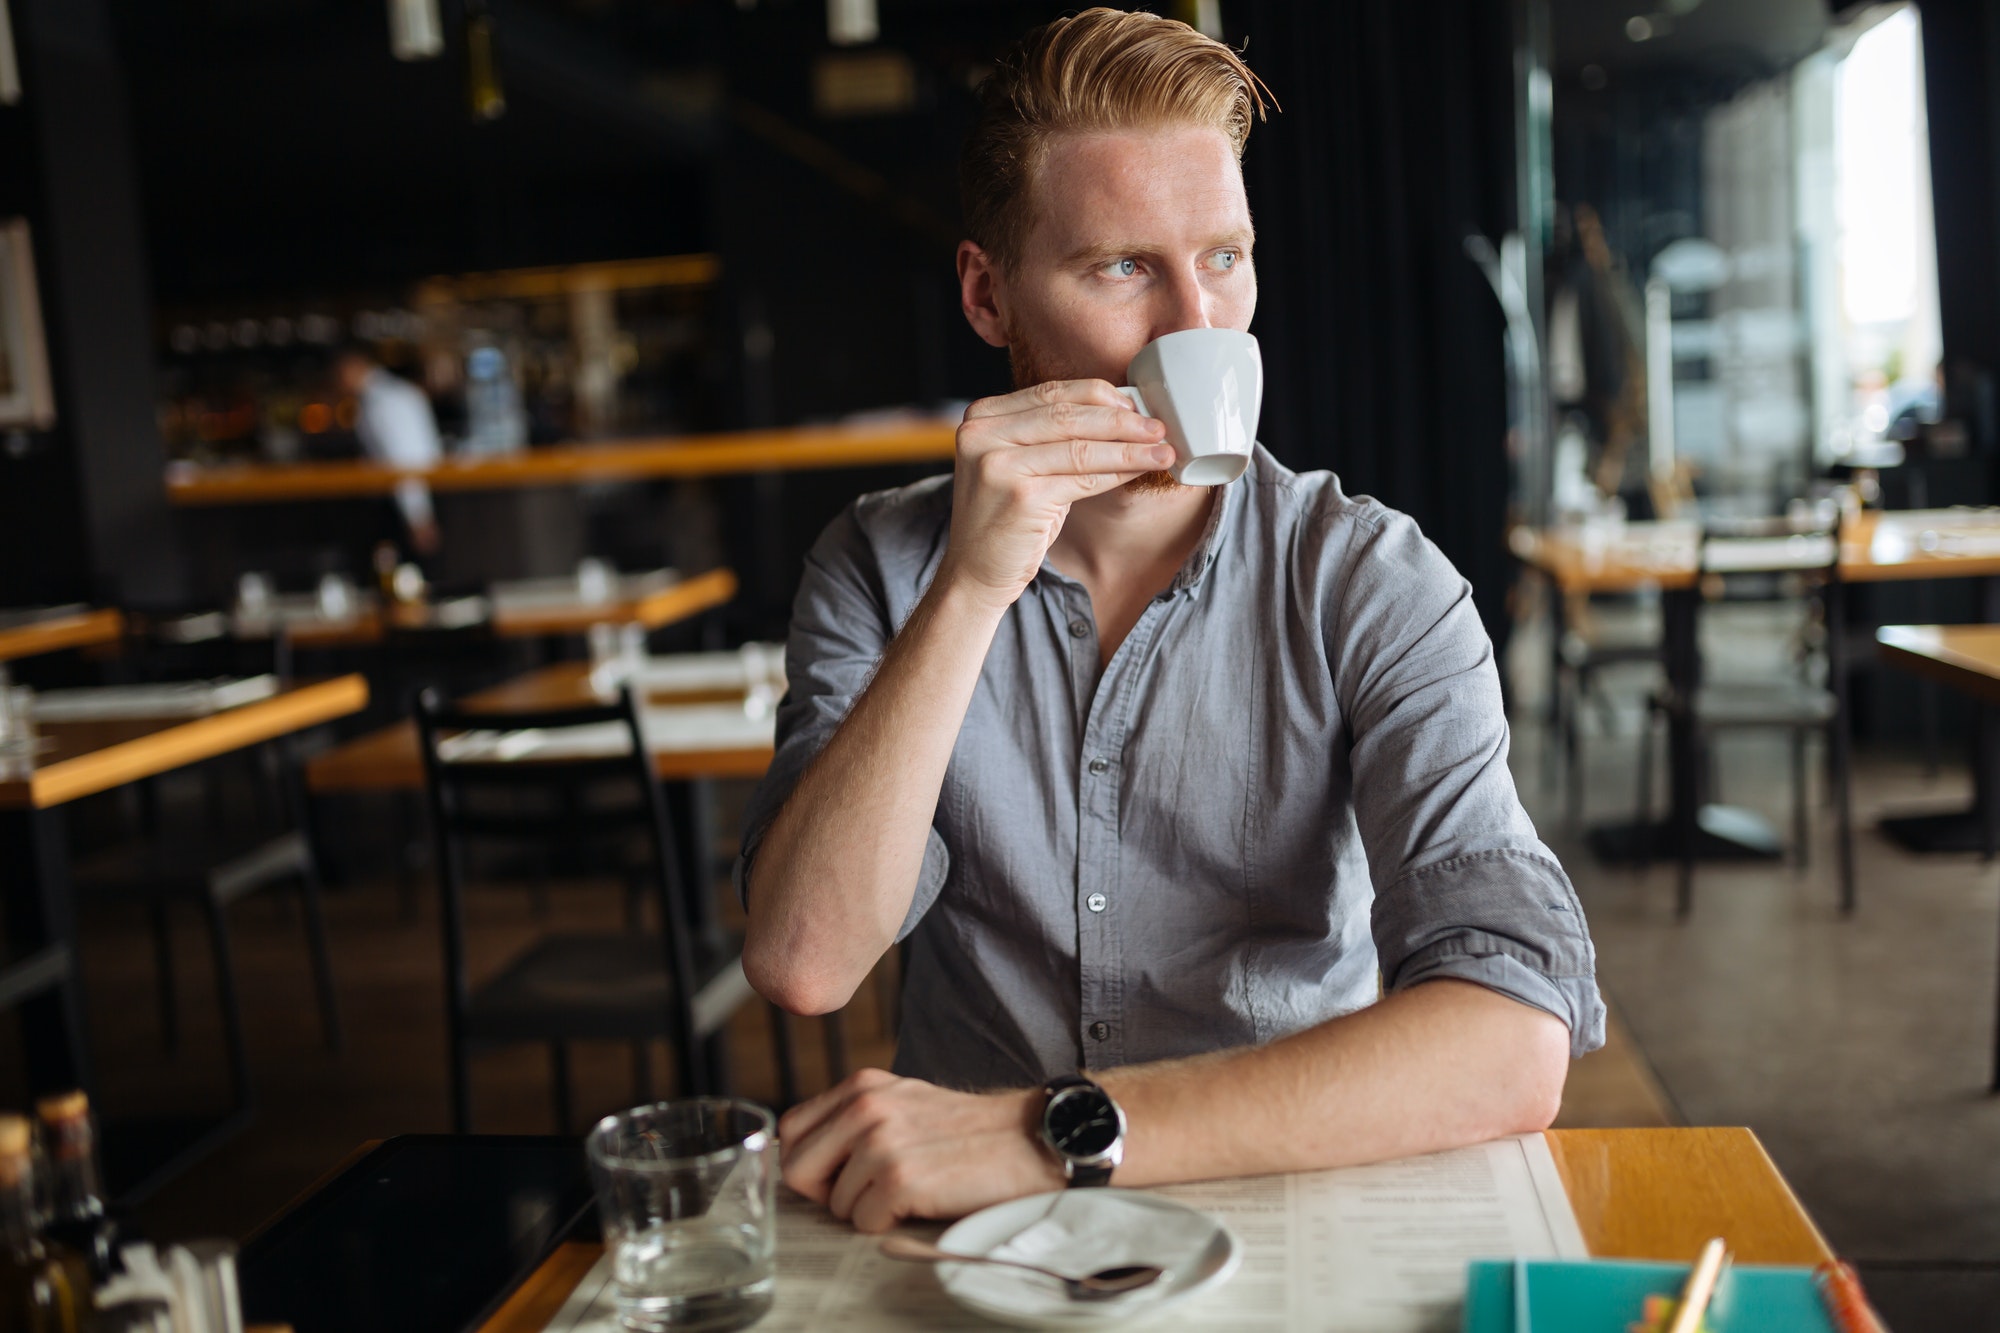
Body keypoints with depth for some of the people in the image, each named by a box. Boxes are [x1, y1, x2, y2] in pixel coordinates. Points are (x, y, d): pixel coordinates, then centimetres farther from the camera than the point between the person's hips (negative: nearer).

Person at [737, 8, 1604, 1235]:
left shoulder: (1370, 585, -8)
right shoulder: (880, 569, -1)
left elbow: (1514, 1046, -20)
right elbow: (803, 962, -13)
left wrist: (1056, 1132, -27)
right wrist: (972, 590, -22)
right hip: (975, 1237, 1)